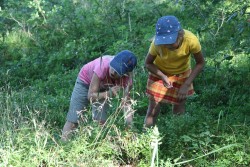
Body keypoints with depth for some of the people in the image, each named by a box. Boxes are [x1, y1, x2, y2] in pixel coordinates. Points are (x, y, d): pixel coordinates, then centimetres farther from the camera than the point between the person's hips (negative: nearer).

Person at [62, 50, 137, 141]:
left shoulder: (126, 77, -32)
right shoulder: (103, 66, -42)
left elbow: (126, 102, -27)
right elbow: (91, 96, -38)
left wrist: (129, 125, -41)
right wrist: (109, 93, -52)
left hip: (104, 88, 3)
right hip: (85, 82, -3)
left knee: (101, 121, -11)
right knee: (73, 121, -6)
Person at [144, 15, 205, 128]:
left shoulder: (191, 40, -34)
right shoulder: (157, 43, -34)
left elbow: (200, 63, -17)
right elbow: (148, 63, -16)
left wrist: (186, 85, -24)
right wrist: (163, 77, -32)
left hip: (181, 75, 1)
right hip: (159, 73, -1)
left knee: (179, 111, 8)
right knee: (153, 111, -1)